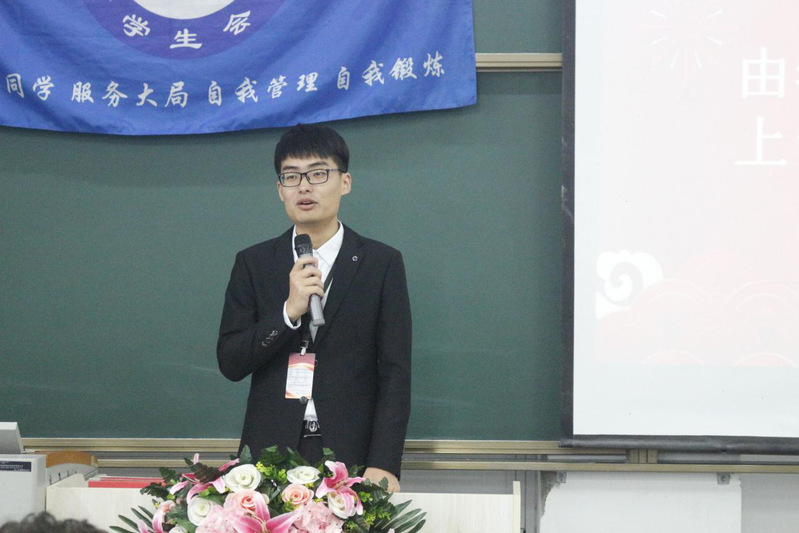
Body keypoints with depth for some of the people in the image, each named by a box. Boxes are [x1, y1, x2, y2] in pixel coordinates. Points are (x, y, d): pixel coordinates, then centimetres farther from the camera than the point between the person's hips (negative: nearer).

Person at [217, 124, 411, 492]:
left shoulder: (381, 264, 5)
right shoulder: (253, 264, 11)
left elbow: (395, 374, 1)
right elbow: (230, 363, 4)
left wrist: (383, 465, -10)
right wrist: (289, 311, -12)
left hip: (352, 458, -1)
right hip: (270, 454, 1)